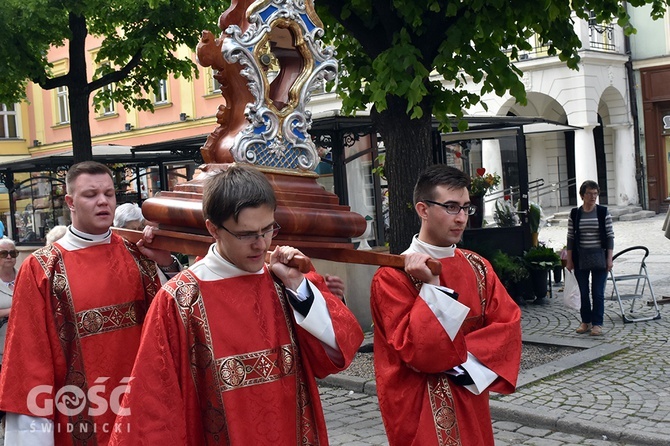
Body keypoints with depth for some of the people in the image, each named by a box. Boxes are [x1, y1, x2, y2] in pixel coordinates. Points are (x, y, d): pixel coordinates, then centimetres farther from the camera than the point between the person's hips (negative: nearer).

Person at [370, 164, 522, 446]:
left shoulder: (478, 267, 4)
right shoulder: (393, 276, -15)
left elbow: (509, 324, -3)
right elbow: (415, 349, -20)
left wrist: (466, 356, -16)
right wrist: (432, 286, -24)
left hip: (472, 398, 6)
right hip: (422, 407, -6)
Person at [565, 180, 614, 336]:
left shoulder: (603, 212, -1)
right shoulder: (574, 214, 2)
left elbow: (610, 236, 0)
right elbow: (570, 238, 5)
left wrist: (609, 259, -5)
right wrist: (569, 260, 2)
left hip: (599, 258, -1)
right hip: (580, 259, 1)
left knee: (598, 292, -1)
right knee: (583, 292, 8)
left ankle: (597, 323, 8)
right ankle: (585, 322, 20)